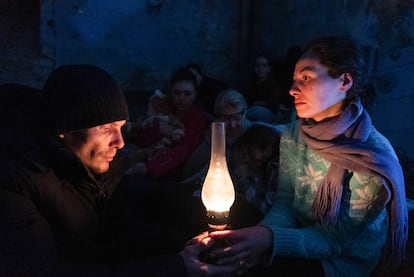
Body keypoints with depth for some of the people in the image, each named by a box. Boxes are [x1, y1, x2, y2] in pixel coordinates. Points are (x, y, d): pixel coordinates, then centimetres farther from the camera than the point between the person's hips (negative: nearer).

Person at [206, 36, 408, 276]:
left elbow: (335, 238, -20)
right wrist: (264, 232, -25)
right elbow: (285, 202, -2)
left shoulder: (375, 156, -24)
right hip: (298, 243, 5)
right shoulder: (293, 135, -6)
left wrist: (271, 240, -36)